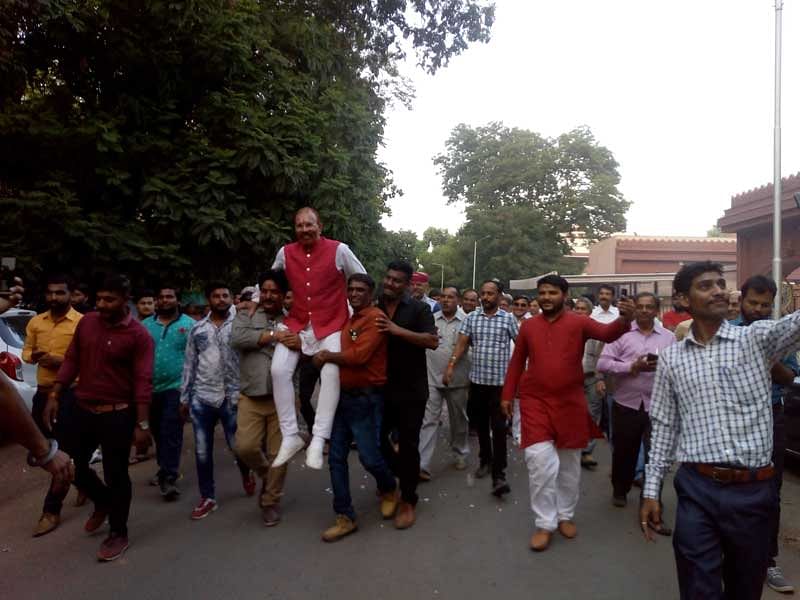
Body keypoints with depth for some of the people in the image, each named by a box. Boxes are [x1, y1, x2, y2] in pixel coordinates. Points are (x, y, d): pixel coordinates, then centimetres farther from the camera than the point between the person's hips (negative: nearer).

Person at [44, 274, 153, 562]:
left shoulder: (138, 335, -13)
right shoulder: (87, 322, 2)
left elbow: (143, 381, -15)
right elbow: (71, 361, 9)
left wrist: (142, 422, -18)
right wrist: (54, 396, 5)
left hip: (117, 414, -5)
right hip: (82, 409, 6)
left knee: (116, 475, 5)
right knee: (71, 465, 15)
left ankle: (118, 533, 23)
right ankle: (103, 502, 43)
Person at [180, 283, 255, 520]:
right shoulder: (197, 329, 7)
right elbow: (189, 365, 9)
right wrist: (184, 398, 9)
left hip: (232, 397, -2)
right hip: (201, 399, 3)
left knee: (237, 447, 7)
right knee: (202, 452, 8)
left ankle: (246, 472, 40)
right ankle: (207, 497, 24)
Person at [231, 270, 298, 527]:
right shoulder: (246, 316, 7)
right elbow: (236, 339, -13)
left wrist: (300, 343, -28)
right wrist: (272, 335, -15)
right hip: (251, 396, 0)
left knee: (278, 452, 5)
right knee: (245, 447, -6)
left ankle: (270, 501, 24)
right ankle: (266, 474, 27)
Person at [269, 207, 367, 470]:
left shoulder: (339, 250, -6)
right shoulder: (285, 253, 3)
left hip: (331, 324, -2)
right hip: (296, 323, 3)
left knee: (331, 374, -20)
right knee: (279, 370, -16)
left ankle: (318, 440, -13)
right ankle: (290, 436, -5)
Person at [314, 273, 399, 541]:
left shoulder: (376, 317, -13)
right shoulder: (348, 319, 14)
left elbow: (359, 355, -21)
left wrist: (327, 356, -9)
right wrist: (326, 357, 0)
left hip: (366, 399, -8)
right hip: (342, 396, 8)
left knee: (369, 456, -1)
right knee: (336, 458, 7)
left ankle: (389, 489, 33)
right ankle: (345, 518, 19)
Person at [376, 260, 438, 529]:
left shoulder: (419, 308, -6)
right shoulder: (374, 308, 6)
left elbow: (433, 341, -19)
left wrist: (397, 330, -24)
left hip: (411, 389, -4)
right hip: (381, 387, 4)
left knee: (408, 444, 2)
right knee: (377, 437, 12)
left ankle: (408, 501, 17)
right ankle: (398, 473, 41)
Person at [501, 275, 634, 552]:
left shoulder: (578, 322, -4)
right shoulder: (528, 325, 3)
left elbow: (606, 333, -22)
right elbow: (517, 361, 10)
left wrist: (624, 320, -44)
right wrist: (507, 395, 9)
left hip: (570, 403, 0)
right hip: (535, 401, 0)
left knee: (569, 463, 13)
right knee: (541, 461, -6)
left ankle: (565, 515, 33)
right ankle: (545, 523, 9)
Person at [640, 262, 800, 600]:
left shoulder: (757, 338, 2)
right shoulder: (671, 358, 5)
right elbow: (664, 428, 8)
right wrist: (651, 490, 5)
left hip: (753, 490, 0)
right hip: (697, 489, 0)